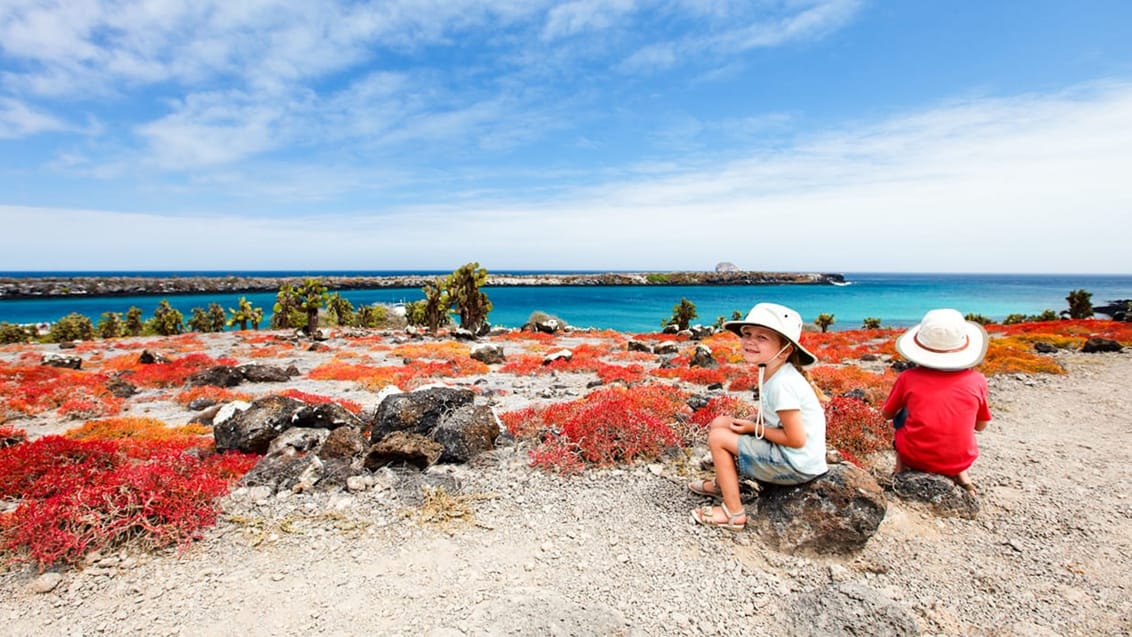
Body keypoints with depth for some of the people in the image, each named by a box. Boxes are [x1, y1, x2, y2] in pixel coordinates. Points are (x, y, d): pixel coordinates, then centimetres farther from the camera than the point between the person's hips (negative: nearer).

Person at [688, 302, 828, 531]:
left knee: (718, 438, -10)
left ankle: (734, 513, 2)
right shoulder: (771, 372, 1)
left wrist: (753, 428, -12)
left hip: (797, 466, -9)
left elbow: (796, 439, -24)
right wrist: (747, 422, -1)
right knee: (720, 423, 9)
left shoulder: (782, 384, -26)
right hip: (787, 454, 9)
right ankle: (723, 484, 30)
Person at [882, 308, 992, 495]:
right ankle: (960, 473, 17)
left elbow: (887, 414, 6)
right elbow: (980, 425, 8)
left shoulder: (908, 378, -9)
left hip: (914, 457, -1)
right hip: (959, 461, 2)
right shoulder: (977, 381, -5)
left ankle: (900, 468, 19)